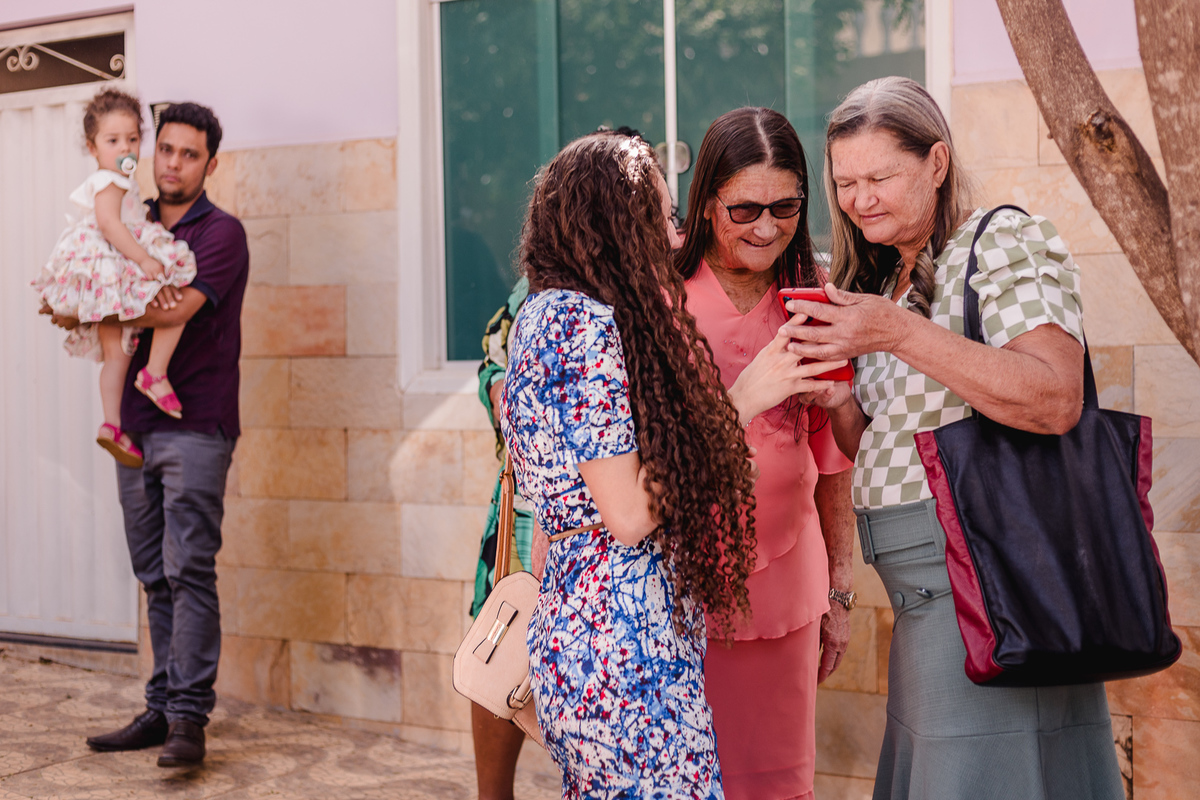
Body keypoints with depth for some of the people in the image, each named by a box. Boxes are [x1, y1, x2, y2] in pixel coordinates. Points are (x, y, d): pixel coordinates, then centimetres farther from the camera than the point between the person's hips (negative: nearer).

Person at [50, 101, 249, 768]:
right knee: (157, 578, 9)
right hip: (135, 425, 6)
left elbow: (174, 310, -17)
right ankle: (162, 708, 15)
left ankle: (189, 718, -8)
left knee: (189, 569, -10)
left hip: (194, 426, -6)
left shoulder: (221, 233, -3)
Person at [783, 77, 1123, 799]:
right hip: (925, 597, 8)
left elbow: (1056, 401, -22)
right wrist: (839, 402, -2)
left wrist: (900, 334, -25)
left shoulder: (1007, 243, -6)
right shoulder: (884, 282, 18)